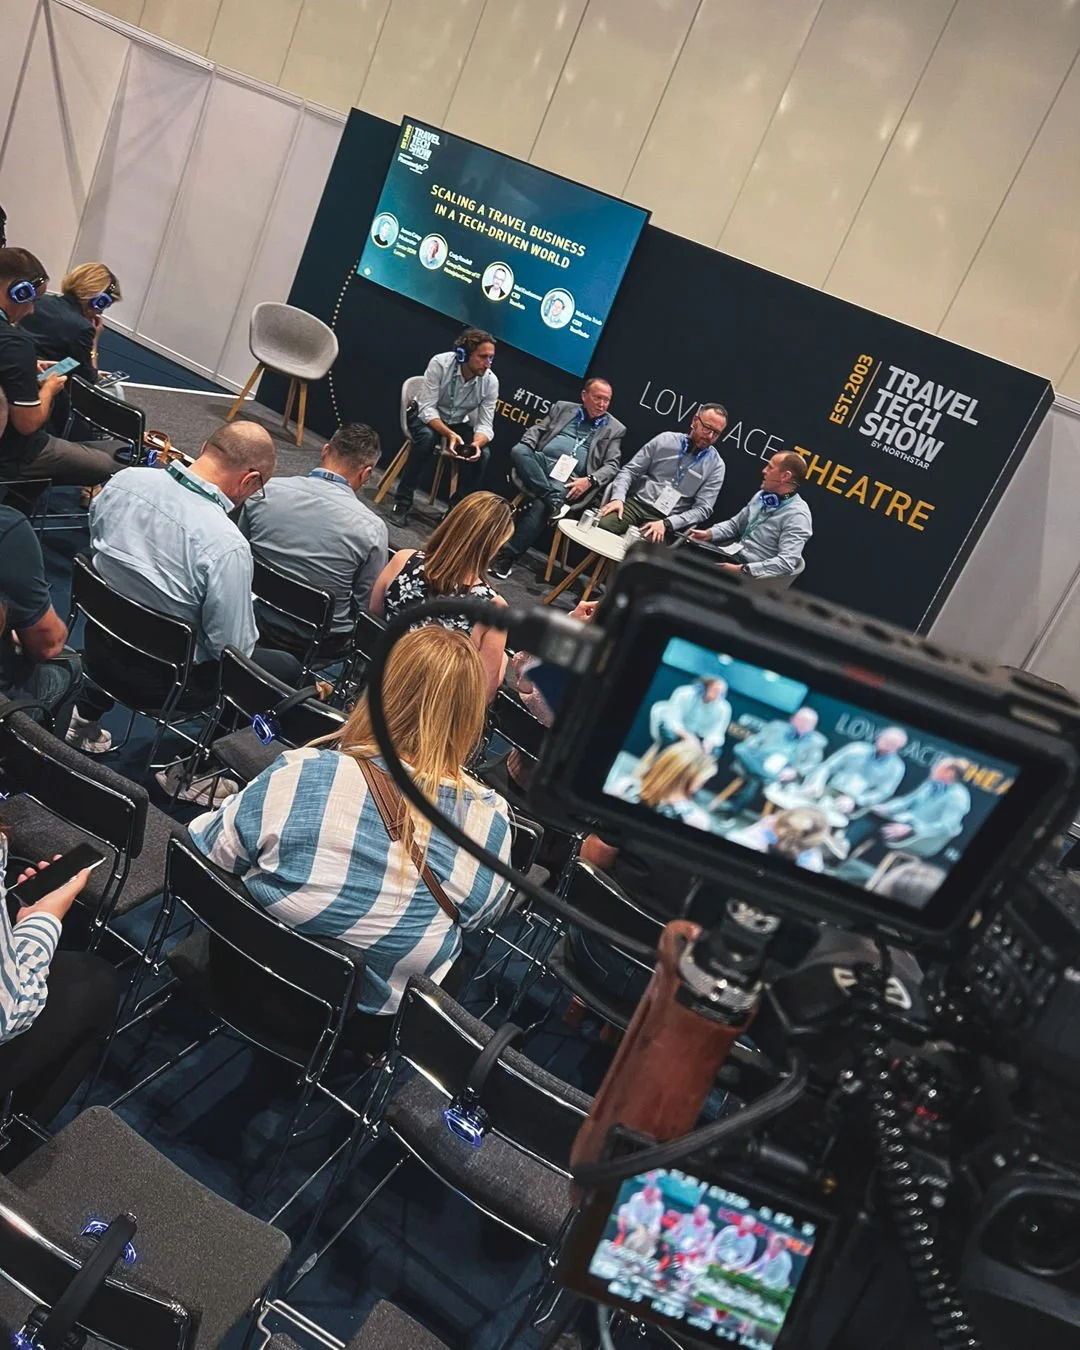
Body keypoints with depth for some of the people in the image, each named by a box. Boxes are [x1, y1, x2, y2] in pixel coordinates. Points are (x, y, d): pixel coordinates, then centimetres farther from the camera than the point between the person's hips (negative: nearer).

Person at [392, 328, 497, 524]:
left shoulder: (490, 382, -19)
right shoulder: (440, 363, -26)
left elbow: (485, 424, -18)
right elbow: (426, 407, -28)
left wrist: (476, 444, -42)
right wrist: (449, 434, -44)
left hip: (459, 424, 3)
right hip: (427, 417, -3)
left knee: (483, 453, -24)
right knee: (427, 436, -36)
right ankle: (402, 501, -21)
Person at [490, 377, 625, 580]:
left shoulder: (615, 429, 14)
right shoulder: (562, 408, 21)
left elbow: (611, 466, 7)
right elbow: (536, 430, 17)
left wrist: (589, 480, -13)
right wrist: (526, 450, -6)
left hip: (568, 478, -3)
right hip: (541, 462, 3)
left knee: (540, 505, -32)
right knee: (518, 450, -31)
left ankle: (508, 556, -26)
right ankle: (553, 500, -34)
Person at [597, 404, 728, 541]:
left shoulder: (716, 465, 4)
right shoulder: (664, 440, 6)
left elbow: (702, 508, -2)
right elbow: (630, 470, 7)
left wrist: (666, 523, -16)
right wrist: (618, 498, -12)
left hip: (667, 519, -1)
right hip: (635, 504, 1)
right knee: (601, 525, -29)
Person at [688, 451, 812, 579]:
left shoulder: (797, 516, -17)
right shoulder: (762, 496, 9)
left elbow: (786, 563, -26)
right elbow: (735, 524, 21)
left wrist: (741, 569, -31)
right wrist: (709, 533, 1)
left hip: (752, 575, -8)